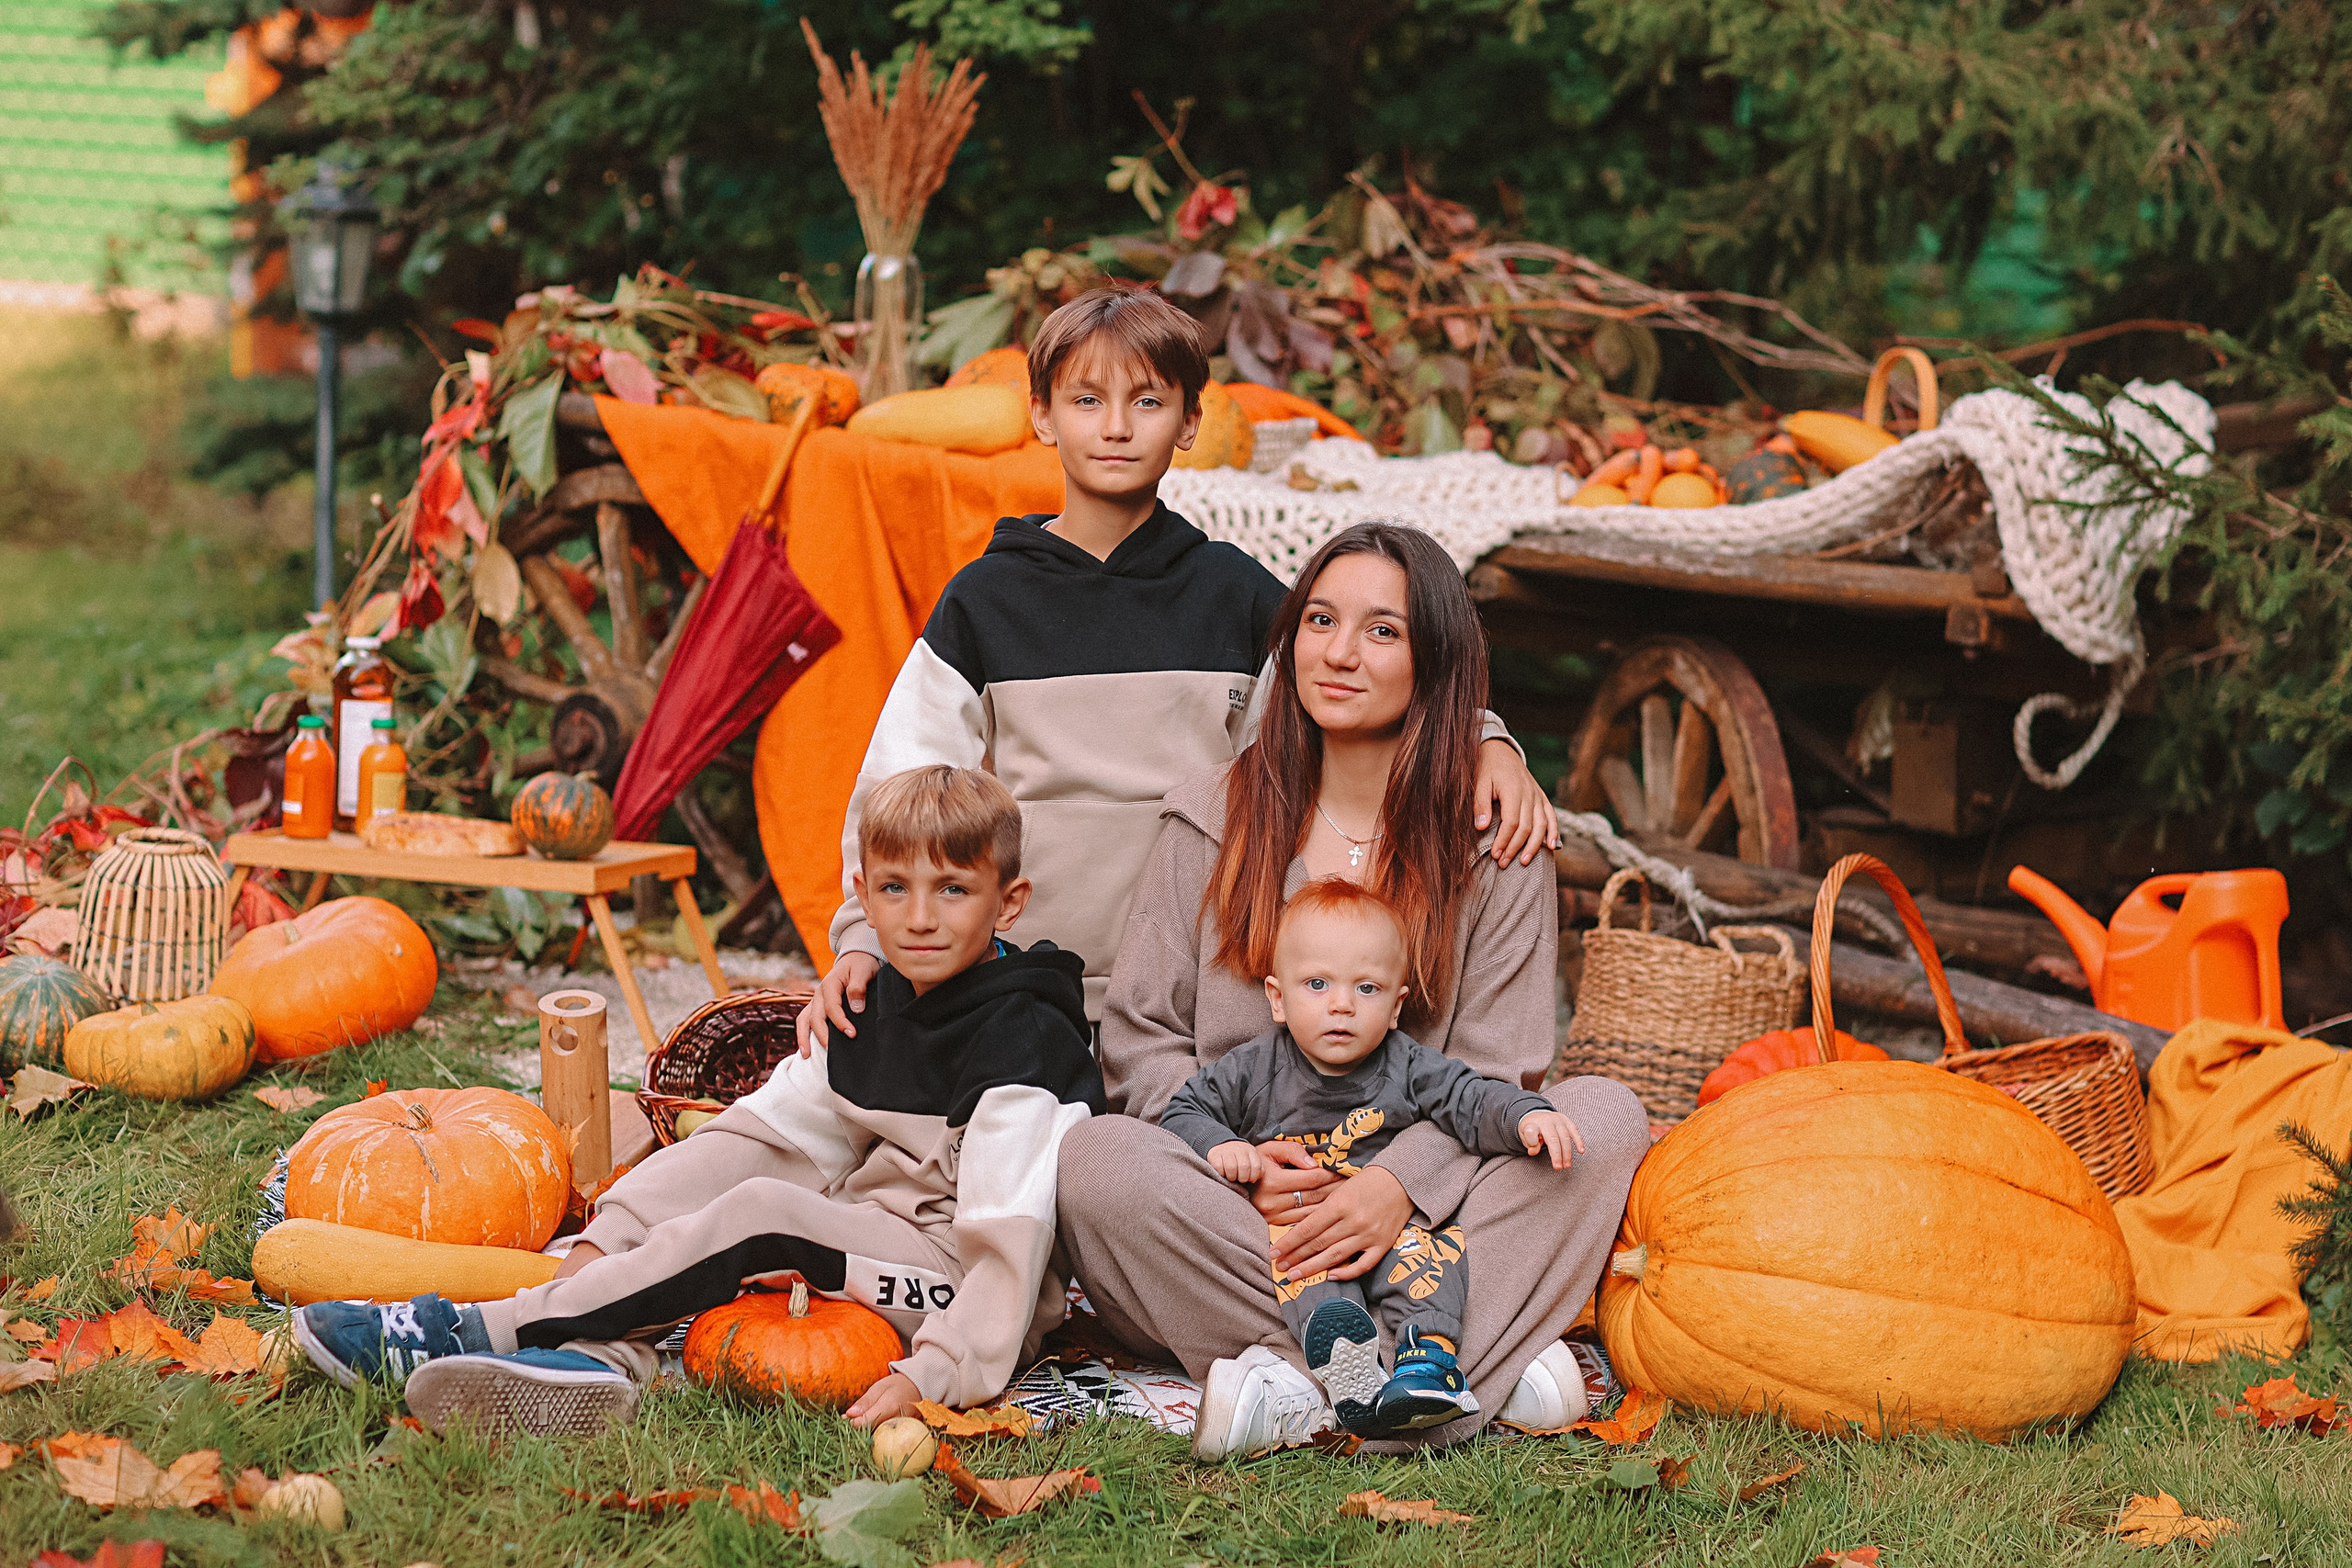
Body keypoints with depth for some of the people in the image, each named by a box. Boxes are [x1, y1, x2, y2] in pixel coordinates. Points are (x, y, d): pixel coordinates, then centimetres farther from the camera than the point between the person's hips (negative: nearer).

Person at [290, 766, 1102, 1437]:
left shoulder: (1021, 1040, -16)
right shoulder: (877, 1006, 10)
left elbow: (1010, 1229, -24)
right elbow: (779, 1125, 6)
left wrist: (937, 1374, -33)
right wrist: (606, 1237, -5)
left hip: (963, 1284, -9)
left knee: (759, 1217, -27)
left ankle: (475, 1331, -24)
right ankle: (603, 1354, -28)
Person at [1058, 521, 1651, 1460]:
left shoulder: (1492, 849, 6)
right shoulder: (1216, 819, 8)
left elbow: (1491, 1074, -1)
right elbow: (1140, 1037, 4)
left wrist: (1397, 1184, -22)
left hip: (1415, 1219, 0)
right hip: (1230, 1222, 0)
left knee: (1605, 1116, -23)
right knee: (1096, 1160, -31)